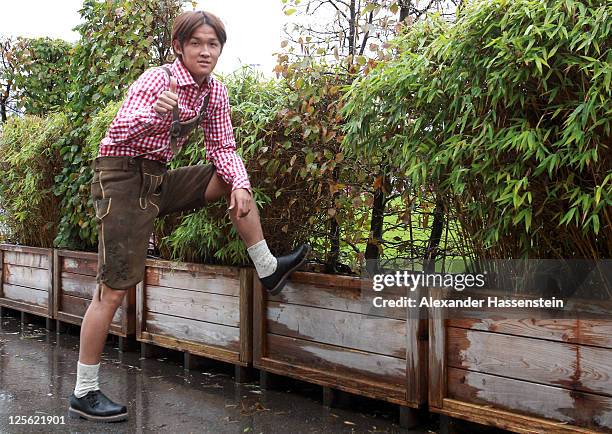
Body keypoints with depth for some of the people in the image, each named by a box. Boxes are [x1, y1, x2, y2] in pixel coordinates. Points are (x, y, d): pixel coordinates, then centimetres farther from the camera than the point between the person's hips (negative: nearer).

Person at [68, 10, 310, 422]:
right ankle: (84, 394, 3)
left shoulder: (215, 91, 3)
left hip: (158, 179, 7)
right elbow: (118, 134, -31)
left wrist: (239, 184, -13)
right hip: (122, 176, -7)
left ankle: (268, 269, 11)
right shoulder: (157, 80, -19)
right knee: (115, 290, -7)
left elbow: (223, 148, 7)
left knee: (232, 180, 2)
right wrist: (152, 112, -52)